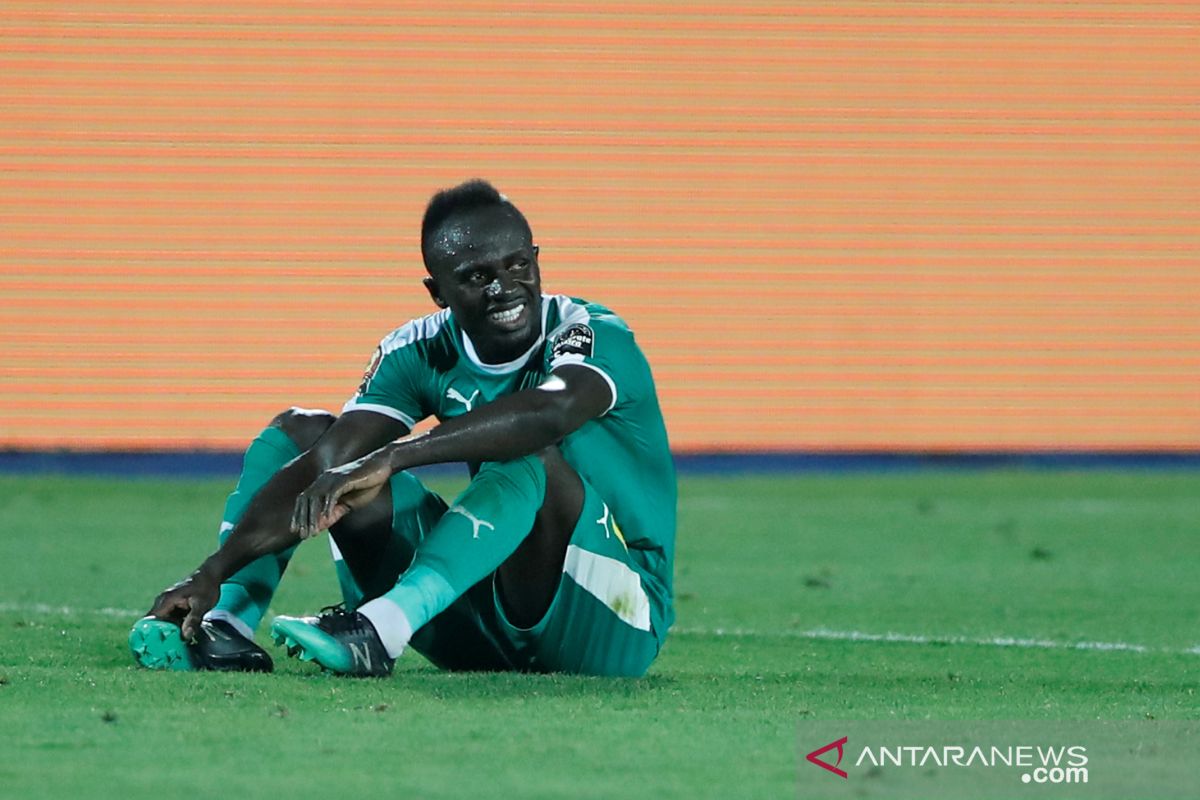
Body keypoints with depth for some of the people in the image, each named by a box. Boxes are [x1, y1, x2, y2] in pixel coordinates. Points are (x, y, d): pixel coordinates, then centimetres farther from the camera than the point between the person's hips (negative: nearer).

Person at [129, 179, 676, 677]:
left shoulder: (593, 336, -15)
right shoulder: (422, 353, 1)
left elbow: (554, 410, -39)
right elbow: (323, 470, -9)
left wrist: (392, 457, -46)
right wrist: (214, 570, -22)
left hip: (613, 630, -6)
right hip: (482, 635, 6)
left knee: (534, 458, -34)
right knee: (302, 432, 3)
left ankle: (376, 633, -47)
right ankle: (227, 624, -18)